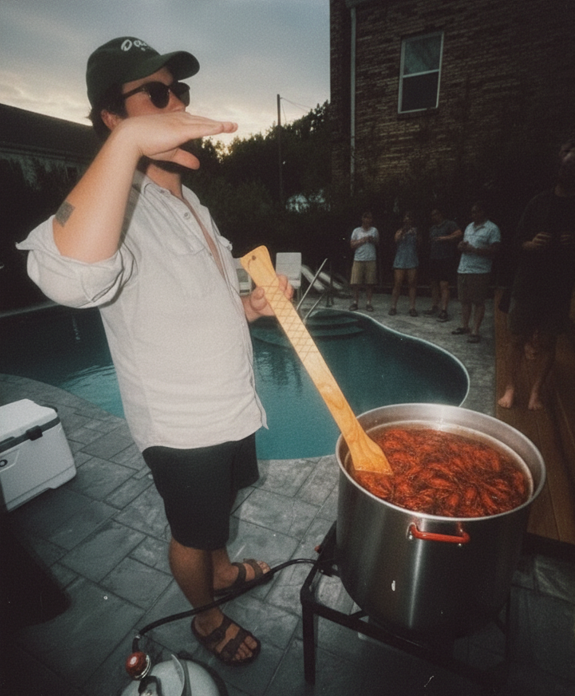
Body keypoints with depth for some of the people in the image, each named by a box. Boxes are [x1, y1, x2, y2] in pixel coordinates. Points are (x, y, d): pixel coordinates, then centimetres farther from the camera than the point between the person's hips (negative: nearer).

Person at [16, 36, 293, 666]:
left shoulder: (190, 202, 10)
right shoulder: (121, 205, -20)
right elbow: (70, 277, -45)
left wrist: (252, 304, -2)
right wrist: (128, 141, -43)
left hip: (230, 407, 9)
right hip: (181, 426, -8)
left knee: (220, 505, 31)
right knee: (191, 533, 19)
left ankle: (223, 569, 60)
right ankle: (206, 617, 49)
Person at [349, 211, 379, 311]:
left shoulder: (374, 230, 12)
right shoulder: (357, 231, 8)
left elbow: (378, 243, 14)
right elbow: (352, 245, 5)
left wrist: (373, 240, -6)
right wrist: (361, 241, -8)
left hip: (371, 260, 1)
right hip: (358, 259, -1)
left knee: (370, 283, -1)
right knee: (355, 282, -5)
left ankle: (368, 302, 8)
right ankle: (355, 302, 8)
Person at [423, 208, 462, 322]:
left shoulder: (450, 224, -3)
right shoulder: (432, 228, 19)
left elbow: (459, 234, -16)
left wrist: (444, 238, -18)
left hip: (446, 260, -7)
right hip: (434, 260, 7)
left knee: (444, 285, -10)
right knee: (434, 285, 10)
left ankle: (444, 311, -9)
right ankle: (434, 307, 20)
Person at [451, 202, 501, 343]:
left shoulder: (492, 228, -5)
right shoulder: (469, 226, 17)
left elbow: (494, 250, -12)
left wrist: (473, 249, -17)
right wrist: (461, 246, 0)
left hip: (479, 271, -7)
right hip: (463, 269, 7)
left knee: (478, 302, -3)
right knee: (464, 300, 11)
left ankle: (475, 331, 0)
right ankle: (464, 326, 22)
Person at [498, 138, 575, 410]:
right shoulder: (539, 202, 3)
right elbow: (518, 242, 4)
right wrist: (532, 244, -17)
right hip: (527, 284, -1)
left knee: (547, 341, 6)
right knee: (518, 338, 3)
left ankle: (536, 392, 17)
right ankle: (510, 388, 15)